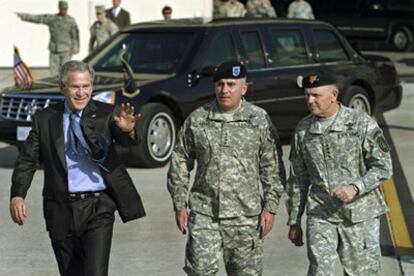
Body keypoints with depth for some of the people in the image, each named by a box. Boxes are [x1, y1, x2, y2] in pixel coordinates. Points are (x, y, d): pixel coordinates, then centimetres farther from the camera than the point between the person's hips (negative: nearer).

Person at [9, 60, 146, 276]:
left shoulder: (105, 114, 0)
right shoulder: (44, 119, 5)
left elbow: (126, 141, -16)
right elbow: (27, 160, 4)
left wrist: (128, 130, -41)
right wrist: (17, 195, -11)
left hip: (98, 207, -2)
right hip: (61, 209, 3)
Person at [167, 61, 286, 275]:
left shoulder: (260, 120, 1)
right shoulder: (196, 120, 4)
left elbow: (273, 169, 2)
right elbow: (179, 164, 9)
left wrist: (270, 207, -3)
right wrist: (180, 205, 4)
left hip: (245, 216, 0)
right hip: (204, 213, 0)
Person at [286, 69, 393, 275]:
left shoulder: (361, 123, -6)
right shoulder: (303, 130, 5)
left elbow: (383, 166, -6)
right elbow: (297, 179, 13)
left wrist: (356, 187, -22)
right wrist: (294, 221, 14)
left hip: (360, 214, -2)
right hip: (320, 215, 2)